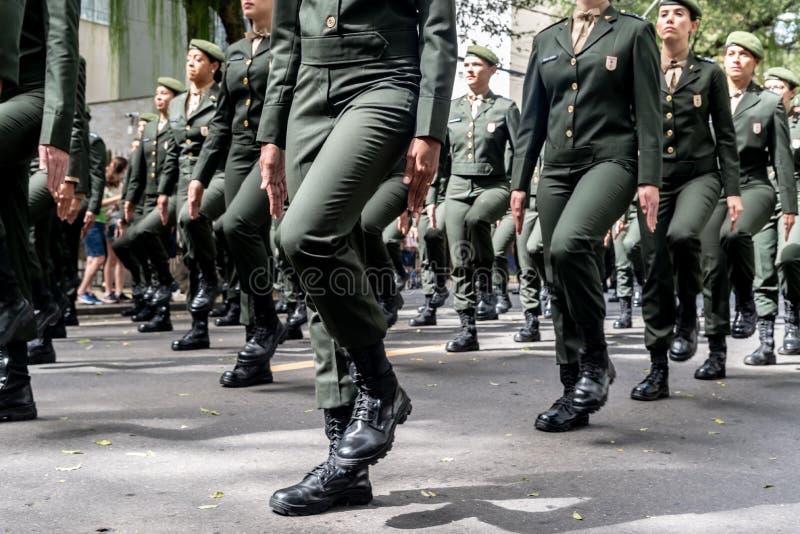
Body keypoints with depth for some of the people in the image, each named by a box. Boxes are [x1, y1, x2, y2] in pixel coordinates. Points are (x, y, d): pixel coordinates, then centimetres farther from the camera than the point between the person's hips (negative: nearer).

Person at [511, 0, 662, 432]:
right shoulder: (547, 39, 18)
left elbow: (648, 111, 0)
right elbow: (532, 116, 16)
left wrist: (649, 179, -9)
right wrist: (519, 182, 10)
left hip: (610, 160, -5)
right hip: (557, 168, 5)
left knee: (569, 243, -31)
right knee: (561, 282, 2)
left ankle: (596, 359, -13)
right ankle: (575, 392, 11)